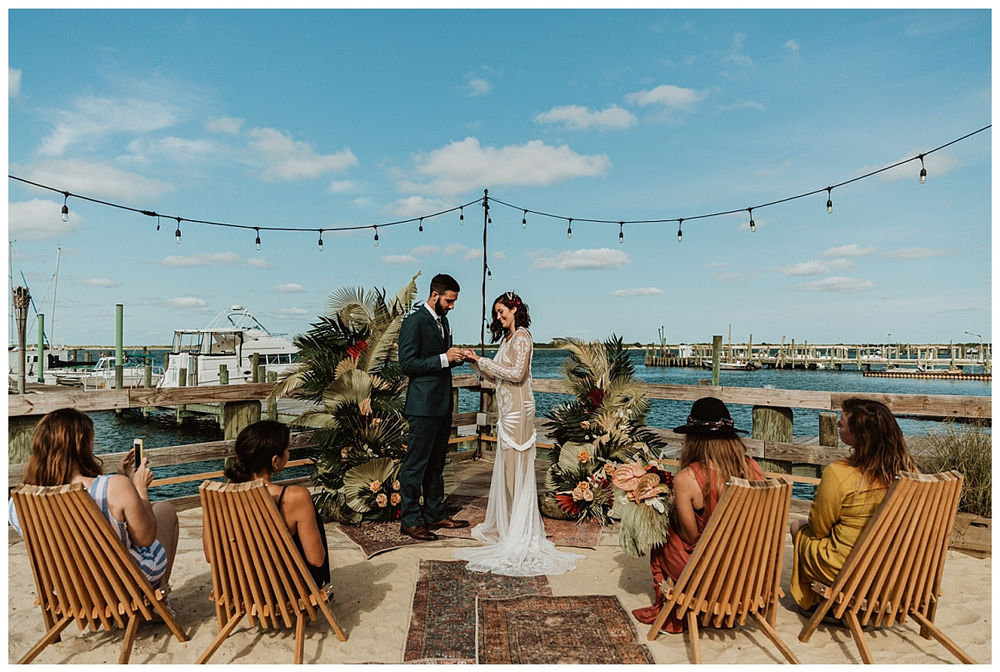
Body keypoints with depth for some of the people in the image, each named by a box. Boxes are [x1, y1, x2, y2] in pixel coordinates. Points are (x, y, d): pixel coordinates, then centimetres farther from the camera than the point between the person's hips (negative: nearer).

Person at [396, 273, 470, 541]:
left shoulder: (443, 320, 15)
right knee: (415, 464, -1)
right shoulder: (414, 321, -12)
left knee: (436, 463, 16)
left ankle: (435, 514, 27)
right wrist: (444, 358, -20)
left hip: (442, 403, 9)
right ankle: (410, 520, 9)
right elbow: (407, 363, -17)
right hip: (423, 405, -9)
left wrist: (457, 357, 3)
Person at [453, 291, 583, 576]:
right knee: (506, 465, 12)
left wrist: (483, 361, -14)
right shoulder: (508, 338, 17)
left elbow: (516, 373, -19)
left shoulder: (521, 336, -10)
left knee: (516, 466, -4)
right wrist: (476, 362, 4)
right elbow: (497, 376, 15)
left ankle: (520, 531, 5)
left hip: (517, 408, -9)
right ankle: (506, 523, 22)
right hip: (507, 408, 9)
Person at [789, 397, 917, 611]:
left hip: (846, 570, -5)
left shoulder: (837, 473, -28)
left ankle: (810, 601, 33)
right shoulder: (908, 468, -12)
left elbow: (818, 529, -13)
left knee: (798, 527, 22)